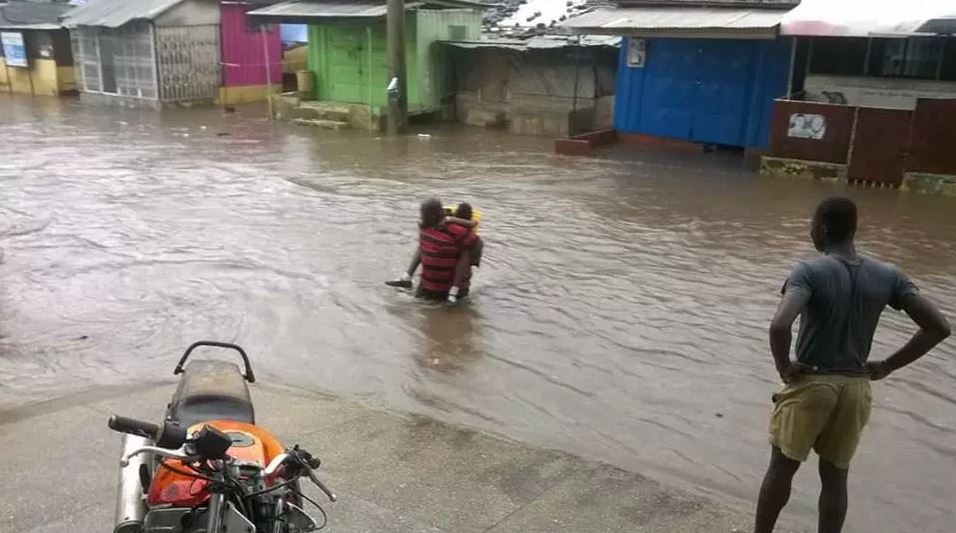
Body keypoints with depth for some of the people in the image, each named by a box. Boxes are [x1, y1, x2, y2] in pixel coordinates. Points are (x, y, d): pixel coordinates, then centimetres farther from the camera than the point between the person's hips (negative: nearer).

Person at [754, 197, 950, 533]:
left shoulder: (810, 271, -16)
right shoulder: (888, 276, -1)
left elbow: (779, 325, -32)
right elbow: (939, 327, -2)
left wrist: (784, 367, -15)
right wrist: (887, 366, 2)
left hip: (810, 383, -4)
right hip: (856, 388, 4)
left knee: (782, 467, 12)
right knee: (835, 475, 16)